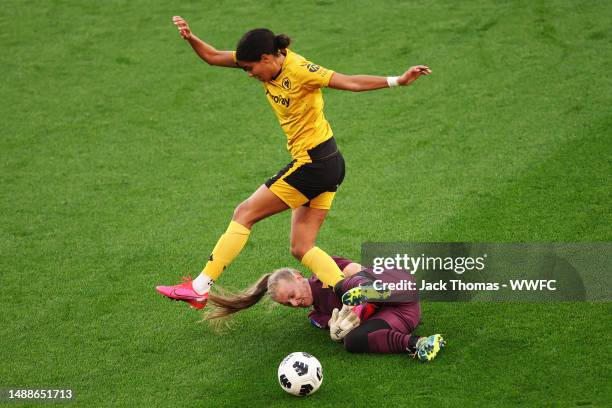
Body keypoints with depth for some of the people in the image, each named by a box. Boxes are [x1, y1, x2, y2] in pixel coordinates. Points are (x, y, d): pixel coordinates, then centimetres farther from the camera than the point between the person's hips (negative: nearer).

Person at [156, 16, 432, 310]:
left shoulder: (298, 70, -18)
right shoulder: (269, 61, 5)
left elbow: (351, 82, -20)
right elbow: (213, 57, 8)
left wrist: (398, 81, -29)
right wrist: (190, 38, -10)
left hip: (314, 162, -9)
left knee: (245, 213, -1)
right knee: (302, 249, 8)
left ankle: (199, 288, 4)